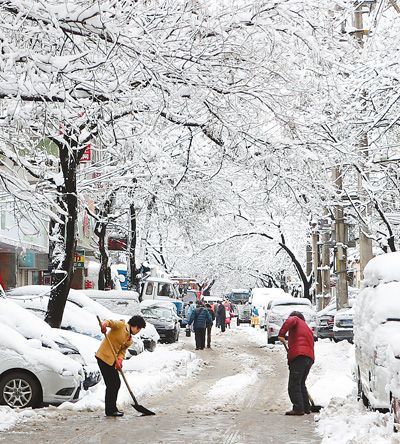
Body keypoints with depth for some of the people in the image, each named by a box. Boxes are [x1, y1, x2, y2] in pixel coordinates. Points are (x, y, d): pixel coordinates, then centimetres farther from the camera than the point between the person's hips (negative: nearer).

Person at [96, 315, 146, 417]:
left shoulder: (129, 340, 17)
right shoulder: (121, 325, -5)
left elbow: (122, 350, 9)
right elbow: (110, 322, -18)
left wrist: (119, 360, -11)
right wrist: (104, 324, -41)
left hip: (112, 360, 9)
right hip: (104, 357, -9)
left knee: (116, 384, 15)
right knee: (111, 384, -6)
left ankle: (112, 408, 27)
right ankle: (110, 410, 1)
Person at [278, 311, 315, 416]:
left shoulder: (296, 321, 12)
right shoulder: (308, 329, 33)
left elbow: (290, 321, -14)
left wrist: (281, 334, -14)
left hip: (298, 356, -8)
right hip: (310, 358, 8)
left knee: (294, 385, -8)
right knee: (301, 384, 19)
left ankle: (298, 408, -14)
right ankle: (306, 407, 22)